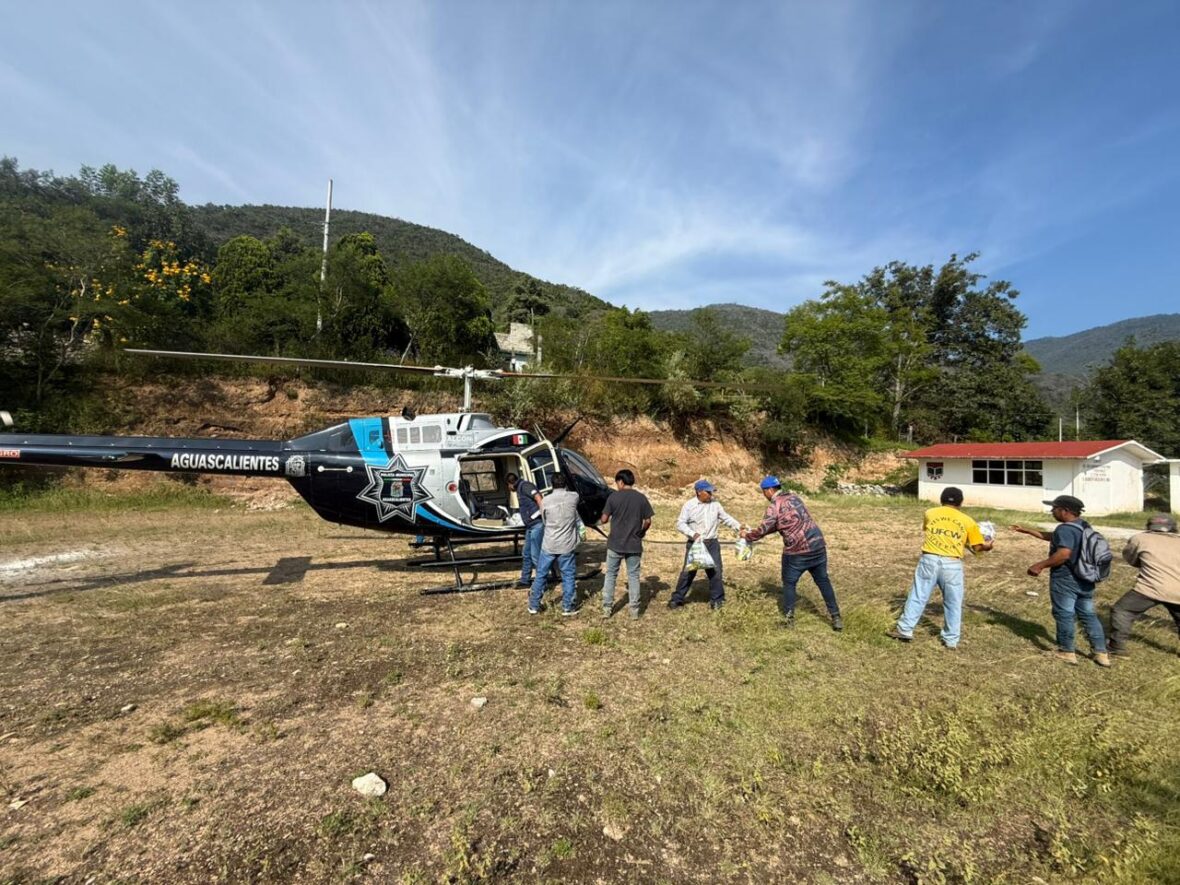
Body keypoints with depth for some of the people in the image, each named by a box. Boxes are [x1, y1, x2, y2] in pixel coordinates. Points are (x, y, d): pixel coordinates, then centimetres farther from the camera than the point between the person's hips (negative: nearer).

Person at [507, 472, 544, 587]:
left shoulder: (524, 485, -9)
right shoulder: (520, 489, 20)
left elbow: (539, 498, -21)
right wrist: (521, 521, 38)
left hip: (537, 524, -10)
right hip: (530, 526, 10)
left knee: (535, 555, -6)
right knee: (526, 553, 16)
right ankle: (525, 580, 28)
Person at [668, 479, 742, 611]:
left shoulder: (715, 505, 5)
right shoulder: (689, 505, -7)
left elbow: (726, 518, 12)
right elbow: (680, 523, -10)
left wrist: (739, 527, -2)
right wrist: (692, 534, -23)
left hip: (712, 543, 3)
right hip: (694, 544, -3)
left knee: (715, 571, 5)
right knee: (688, 571, 2)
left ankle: (716, 598, 21)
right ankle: (677, 598, 14)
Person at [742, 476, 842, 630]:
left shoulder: (774, 507, -11)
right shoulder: (793, 496, 14)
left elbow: (763, 530, -9)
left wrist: (747, 535, 9)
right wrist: (756, 532, 23)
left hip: (797, 551, -7)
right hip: (817, 545, 7)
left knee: (789, 583, 13)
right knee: (823, 581, 17)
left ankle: (789, 618, 19)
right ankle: (836, 618, 21)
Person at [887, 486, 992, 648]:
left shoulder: (929, 513, 9)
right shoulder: (967, 521, 7)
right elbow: (977, 547, 8)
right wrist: (986, 546, 30)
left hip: (929, 560, 0)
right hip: (952, 564, 0)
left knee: (918, 596, 8)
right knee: (953, 603, 13)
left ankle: (905, 629, 12)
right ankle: (951, 639, 21)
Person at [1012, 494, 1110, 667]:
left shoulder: (1065, 529, -21)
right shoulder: (1082, 526, 11)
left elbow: (1064, 554, -32)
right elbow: (1052, 536, 21)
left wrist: (1040, 565, -25)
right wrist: (1027, 531, 24)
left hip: (1065, 579, -9)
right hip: (1085, 579, 9)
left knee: (1065, 615, 4)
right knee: (1089, 615, 16)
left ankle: (1067, 652, 14)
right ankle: (1101, 653, 18)